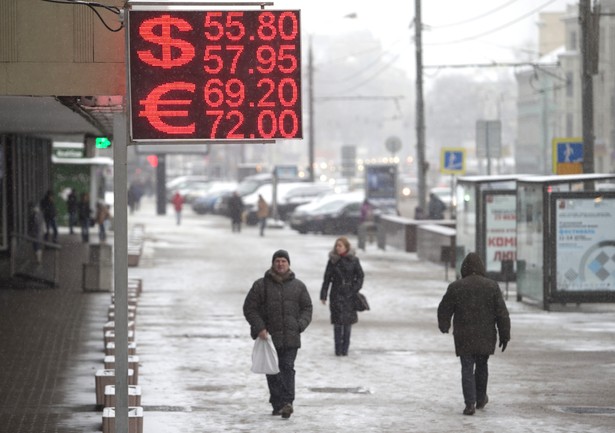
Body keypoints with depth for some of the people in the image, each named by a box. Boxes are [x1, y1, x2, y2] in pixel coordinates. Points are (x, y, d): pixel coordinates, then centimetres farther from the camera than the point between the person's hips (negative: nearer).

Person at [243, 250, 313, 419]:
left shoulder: (298, 286, 9)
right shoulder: (261, 285, 4)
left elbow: (307, 308, 13)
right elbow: (249, 308, 2)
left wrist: (300, 325, -5)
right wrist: (259, 327, -9)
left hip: (290, 338, 0)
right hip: (268, 336, 0)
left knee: (287, 368, -11)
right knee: (272, 372, 5)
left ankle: (287, 402, -17)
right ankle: (277, 404, 13)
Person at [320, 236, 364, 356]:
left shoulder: (354, 260, 1)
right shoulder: (332, 261, 2)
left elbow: (360, 276, 6)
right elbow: (327, 279, 3)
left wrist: (355, 290, -6)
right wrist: (323, 296, -1)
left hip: (349, 295, 0)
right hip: (336, 295, 0)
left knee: (348, 322, 1)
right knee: (337, 322, -5)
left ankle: (345, 349, 9)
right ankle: (338, 349, 0)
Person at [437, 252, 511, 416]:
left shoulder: (455, 287, -5)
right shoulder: (492, 286, -4)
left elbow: (444, 310, 6)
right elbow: (502, 313, -4)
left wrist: (444, 326, 26)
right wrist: (505, 335, 3)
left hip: (464, 337, -1)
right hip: (486, 337, 1)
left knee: (467, 369, 1)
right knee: (481, 366, 20)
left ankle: (470, 403, -11)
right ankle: (480, 399, 32)